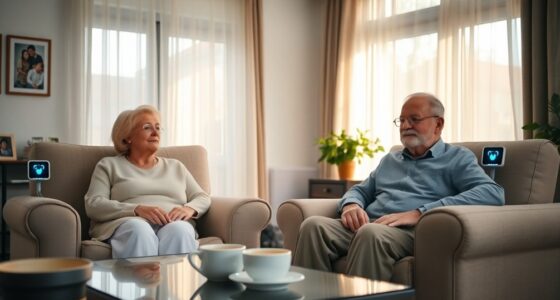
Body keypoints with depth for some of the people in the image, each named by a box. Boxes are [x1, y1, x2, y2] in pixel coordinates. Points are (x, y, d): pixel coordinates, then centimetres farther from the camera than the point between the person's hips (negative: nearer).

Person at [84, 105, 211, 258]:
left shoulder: (175, 166, 30)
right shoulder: (109, 165, 20)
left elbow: (203, 198, 23)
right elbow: (93, 205, 5)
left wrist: (189, 209, -4)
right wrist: (137, 209, -13)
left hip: (174, 225, 2)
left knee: (179, 229, -37)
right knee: (138, 229, -40)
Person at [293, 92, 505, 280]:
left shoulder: (458, 158, 10)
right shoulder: (389, 160, 31)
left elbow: (493, 193, -8)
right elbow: (361, 190, 33)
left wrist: (419, 213, -17)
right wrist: (351, 204, 3)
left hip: (412, 232, -5)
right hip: (368, 227, 6)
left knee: (370, 233, -39)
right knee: (314, 225, -25)